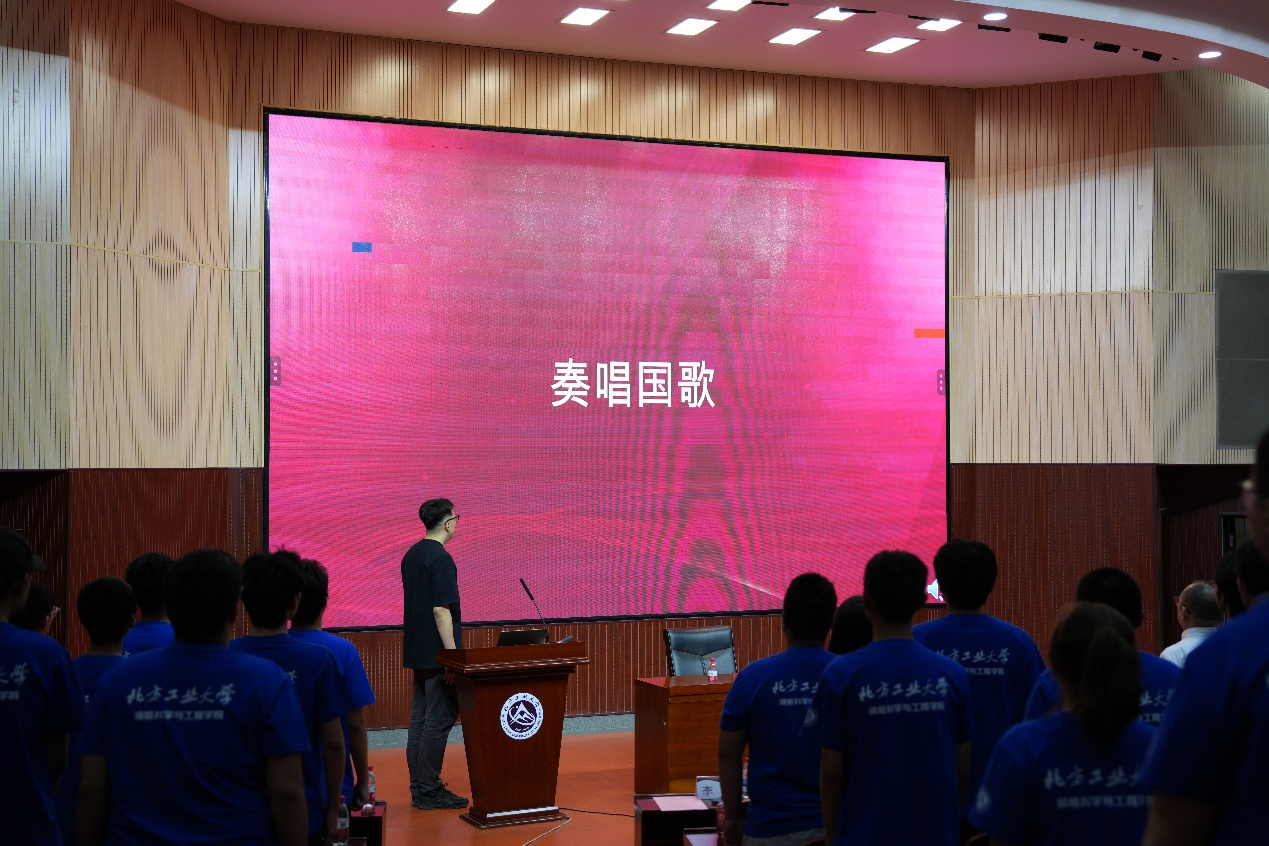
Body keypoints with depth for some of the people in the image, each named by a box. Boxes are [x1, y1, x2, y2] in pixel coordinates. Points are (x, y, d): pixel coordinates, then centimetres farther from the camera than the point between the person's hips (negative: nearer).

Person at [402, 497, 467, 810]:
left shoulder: (411, 555, 12)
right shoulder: (440, 559, -17)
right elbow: (441, 610, -21)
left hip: (417, 652, 9)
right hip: (437, 653, -9)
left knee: (420, 717, 11)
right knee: (439, 720, -4)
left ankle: (419, 786, 16)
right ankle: (429, 791, -1)